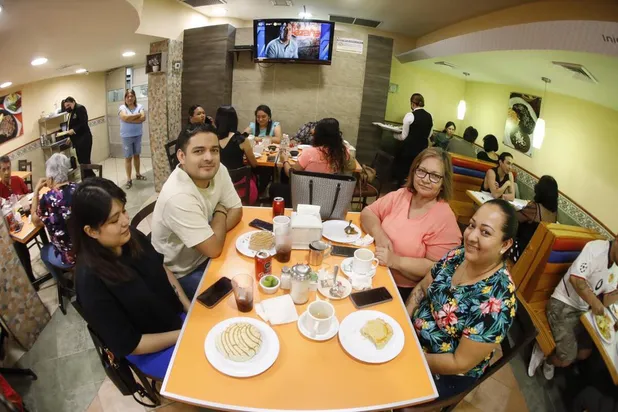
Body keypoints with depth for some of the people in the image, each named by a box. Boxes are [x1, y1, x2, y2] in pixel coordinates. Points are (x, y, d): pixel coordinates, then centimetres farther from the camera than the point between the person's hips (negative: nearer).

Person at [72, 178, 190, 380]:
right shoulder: (90, 280, -29)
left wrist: (189, 306, -4)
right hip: (148, 349, -5)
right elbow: (128, 344, -21)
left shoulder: (132, 237, -13)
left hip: (177, 314, 6)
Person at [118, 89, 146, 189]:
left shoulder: (139, 106, 1)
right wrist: (138, 115, -15)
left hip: (138, 135, 3)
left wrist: (130, 120, -19)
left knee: (136, 155, 17)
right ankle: (129, 180, 5)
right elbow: (125, 118, -25)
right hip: (127, 136, -3)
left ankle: (137, 174, 33)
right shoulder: (122, 108, -6)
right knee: (128, 157, 1)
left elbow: (143, 118, -14)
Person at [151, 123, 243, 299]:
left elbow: (236, 210, -2)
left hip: (205, 255, 6)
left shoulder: (218, 170, -12)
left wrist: (215, 232, -21)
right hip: (182, 274, -6)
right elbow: (214, 249, -30)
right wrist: (220, 212, -13)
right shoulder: (178, 196, -35)